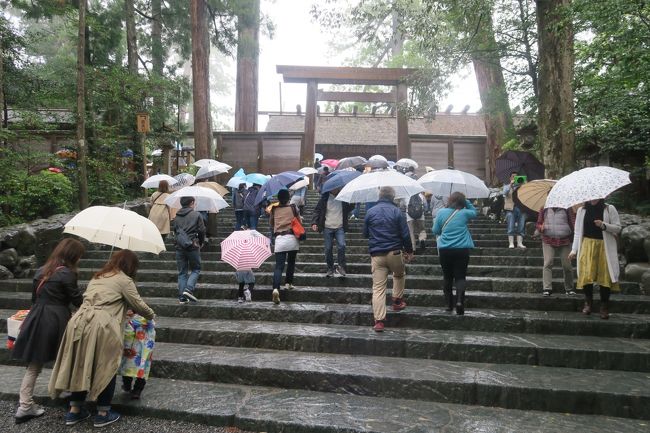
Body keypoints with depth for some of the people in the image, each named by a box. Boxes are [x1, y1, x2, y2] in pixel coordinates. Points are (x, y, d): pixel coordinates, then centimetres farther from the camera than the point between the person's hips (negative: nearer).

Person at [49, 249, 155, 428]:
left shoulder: (97, 277, 24)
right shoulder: (124, 280, 2)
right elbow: (139, 304, 5)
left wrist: (124, 312, 36)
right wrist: (151, 315, 25)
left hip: (80, 322, 7)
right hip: (101, 326, -7)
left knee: (81, 366, 18)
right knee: (106, 368, 8)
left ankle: (74, 410, 28)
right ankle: (103, 413, 17)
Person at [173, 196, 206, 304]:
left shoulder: (177, 217, 10)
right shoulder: (196, 215, -4)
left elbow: (175, 231, 15)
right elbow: (202, 230, -3)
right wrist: (201, 242, 13)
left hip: (179, 247, 4)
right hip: (193, 246, -4)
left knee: (182, 272, 9)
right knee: (196, 269, 10)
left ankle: (182, 297, 6)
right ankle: (189, 289, -10)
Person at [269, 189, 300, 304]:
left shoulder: (274, 210, 7)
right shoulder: (293, 208, 3)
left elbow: (270, 224, 18)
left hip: (279, 239, 1)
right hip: (292, 238, -1)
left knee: (279, 266, -5)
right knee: (291, 262, 21)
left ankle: (276, 288, -22)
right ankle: (288, 283, 24)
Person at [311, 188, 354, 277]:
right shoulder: (325, 198, 1)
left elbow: (349, 209, 9)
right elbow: (317, 210, 2)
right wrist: (314, 222, -11)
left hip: (340, 228, 0)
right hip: (327, 228, 0)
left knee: (342, 245, -16)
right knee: (328, 249, 5)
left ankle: (340, 267, -3)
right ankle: (330, 269, 17)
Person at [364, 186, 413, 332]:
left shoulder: (370, 212, 3)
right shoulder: (396, 211, -2)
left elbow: (365, 234, 12)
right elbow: (405, 234, -3)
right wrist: (409, 251, 9)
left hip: (376, 255, 1)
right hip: (395, 253, -1)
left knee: (378, 288, 0)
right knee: (400, 275, 30)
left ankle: (379, 320, -5)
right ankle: (397, 300, 30)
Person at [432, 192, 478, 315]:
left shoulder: (441, 212, -1)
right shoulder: (464, 213, 0)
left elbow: (435, 231, 5)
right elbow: (474, 212, 23)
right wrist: (466, 201, 16)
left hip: (444, 250, 1)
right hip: (462, 250, -1)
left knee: (447, 277, 12)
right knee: (460, 277, 2)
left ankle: (449, 304, 15)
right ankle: (459, 300, -20)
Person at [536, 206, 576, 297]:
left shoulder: (566, 209, 7)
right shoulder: (544, 209, 9)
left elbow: (573, 223, 1)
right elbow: (538, 223, 13)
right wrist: (541, 227, -11)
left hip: (564, 241, 0)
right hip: (548, 241, 0)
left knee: (567, 265, 2)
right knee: (548, 263, -11)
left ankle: (569, 289, 19)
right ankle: (547, 289, -11)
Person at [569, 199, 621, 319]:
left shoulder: (609, 209, 5)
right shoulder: (582, 210, 10)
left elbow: (618, 228, 3)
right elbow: (577, 231, 9)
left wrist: (604, 225, -16)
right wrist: (574, 249, 3)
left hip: (605, 246, -1)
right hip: (587, 246, 1)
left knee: (605, 276, -3)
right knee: (586, 274, -8)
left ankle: (604, 307, 9)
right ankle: (588, 302, 11)